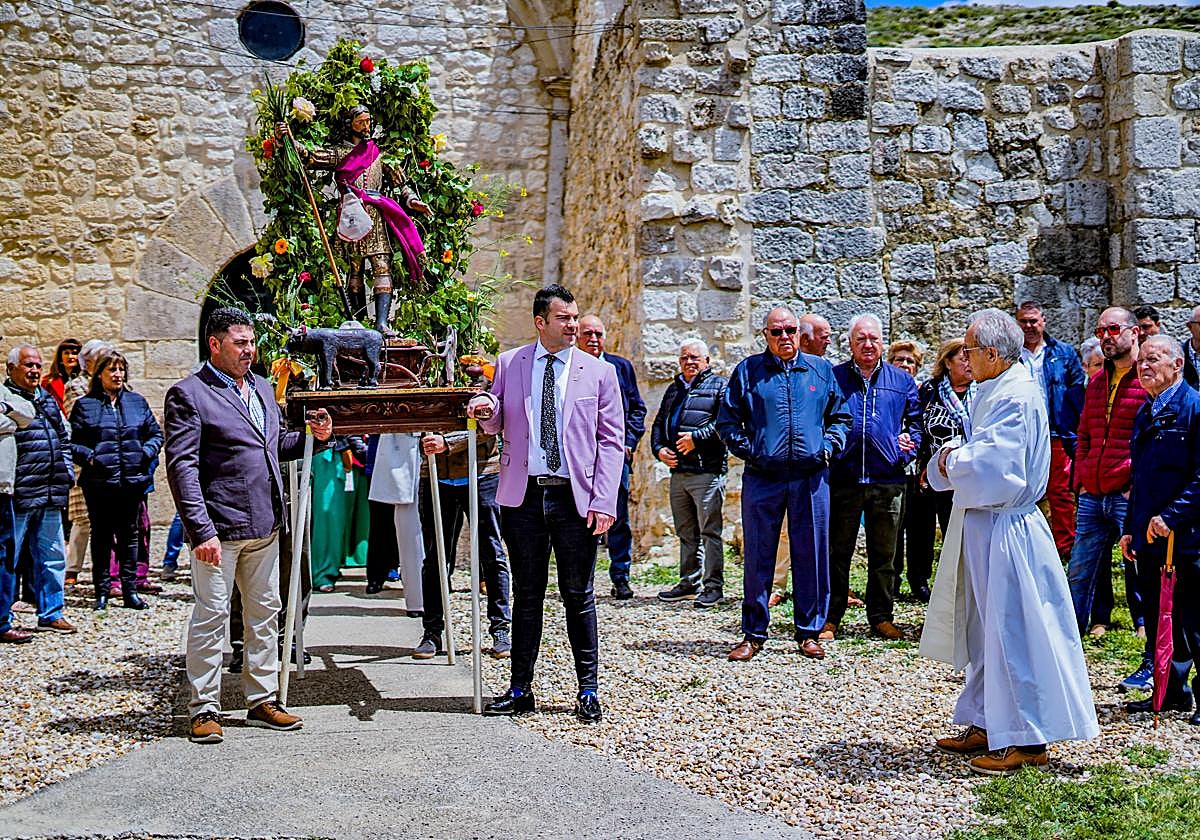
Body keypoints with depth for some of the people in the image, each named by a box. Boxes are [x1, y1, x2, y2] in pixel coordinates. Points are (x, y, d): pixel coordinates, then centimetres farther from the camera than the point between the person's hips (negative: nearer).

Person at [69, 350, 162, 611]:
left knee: (129, 535, 7)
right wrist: (88, 457, -15)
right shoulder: (85, 405, 4)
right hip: (99, 480, -2)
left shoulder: (137, 402, 11)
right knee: (101, 536, 5)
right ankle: (101, 590, 13)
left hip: (133, 480, 2)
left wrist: (147, 453, -3)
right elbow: (71, 442, 1)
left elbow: (156, 433, 15)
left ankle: (130, 591, 13)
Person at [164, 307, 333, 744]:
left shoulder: (262, 388, 15)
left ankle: (263, 701, 23)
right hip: (219, 528, -7)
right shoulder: (188, 394, -8)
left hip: (265, 526, 7)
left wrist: (310, 436, 5)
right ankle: (204, 709, 10)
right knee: (211, 616, -1)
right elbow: (181, 467, -13)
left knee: (264, 613, 13)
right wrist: (201, 530, -20)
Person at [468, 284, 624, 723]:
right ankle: (520, 688, 17)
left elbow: (612, 440, 2)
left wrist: (604, 501, -8)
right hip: (523, 494, 1)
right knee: (526, 594, 8)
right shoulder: (509, 364, 8)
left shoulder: (600, 372, 4)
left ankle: (588, 690, 15)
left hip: (575, 498, -1)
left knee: (578, 596, 4)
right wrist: (485, 410, -10)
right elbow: (496, 425, 15)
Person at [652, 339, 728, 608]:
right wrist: (659, 448, 5)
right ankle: (689, 583, 22)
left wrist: (696, 437, -18)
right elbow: (659, 423, 24)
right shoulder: (674, 389, 22)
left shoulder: (719, 386, 1)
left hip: (707, 471, -7)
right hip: (678, 471, 7)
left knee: (710, 531, -5)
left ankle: (713, 586, 0)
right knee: (686, 532, 13)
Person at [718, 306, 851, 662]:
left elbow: (841, 417, 17)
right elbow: (726, 421, 8)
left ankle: (809, 632, 16)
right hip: (762, 478, -1)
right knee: (757, 557, 2)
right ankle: (753, 634, 12)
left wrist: (829, 446, 0)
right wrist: (747, 449, -5)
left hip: (811, 477, 1)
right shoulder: (747, 371, 7)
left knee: (811, 555, 5)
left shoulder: (821, 370, 12)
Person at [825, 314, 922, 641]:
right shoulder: (833, 378, 7)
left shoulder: (902, 381, 11)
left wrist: (910, 444, -2)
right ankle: (830, 617, 13)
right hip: (842, 479, -1)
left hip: (887, 481, 2)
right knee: (837, 553, 5)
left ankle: (881, 617, 19)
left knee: (884, 555, 9)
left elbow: (916, 421, 16)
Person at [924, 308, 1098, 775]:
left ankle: (1027, 741, 5)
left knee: (1011, 631, -4)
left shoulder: (1017, 397, -17)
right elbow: (977, 453, 16)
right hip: (983, 526, 10)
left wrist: (950, 460, -9)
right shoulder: (994, 392, 13)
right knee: (983, 630, 16)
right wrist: (953, 454, -5)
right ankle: (988, 725, 26)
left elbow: (990, 463, -26)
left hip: (1005, 530, -10)